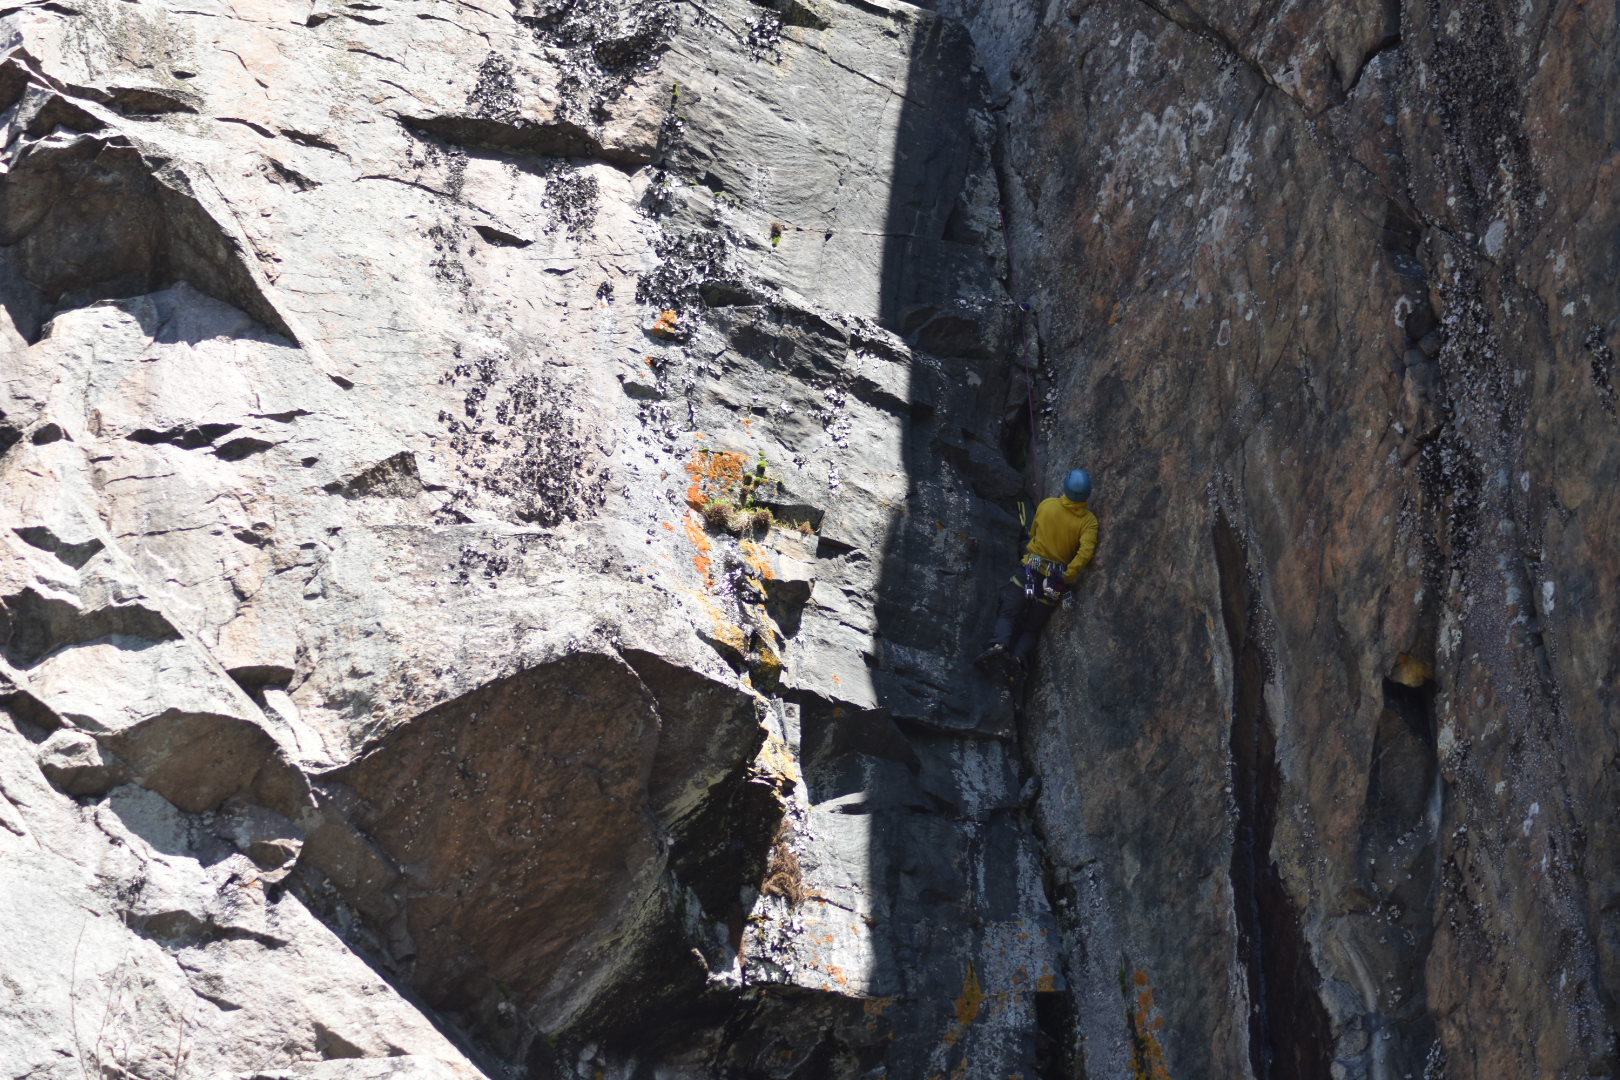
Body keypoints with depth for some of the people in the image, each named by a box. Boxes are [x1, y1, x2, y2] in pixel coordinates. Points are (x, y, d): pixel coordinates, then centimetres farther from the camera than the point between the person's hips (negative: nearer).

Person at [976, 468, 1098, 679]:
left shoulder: (1046, 505, -3)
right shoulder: (1088, 521, -8)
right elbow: (1086, 551, -22)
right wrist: (1068, 577, -12)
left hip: (1030, 569, -1)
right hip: (1056, 582, 1)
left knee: (1008, 614, 6)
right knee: (1032, 628, 11)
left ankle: (1000, 644, -22)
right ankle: (1019, 657, -14)